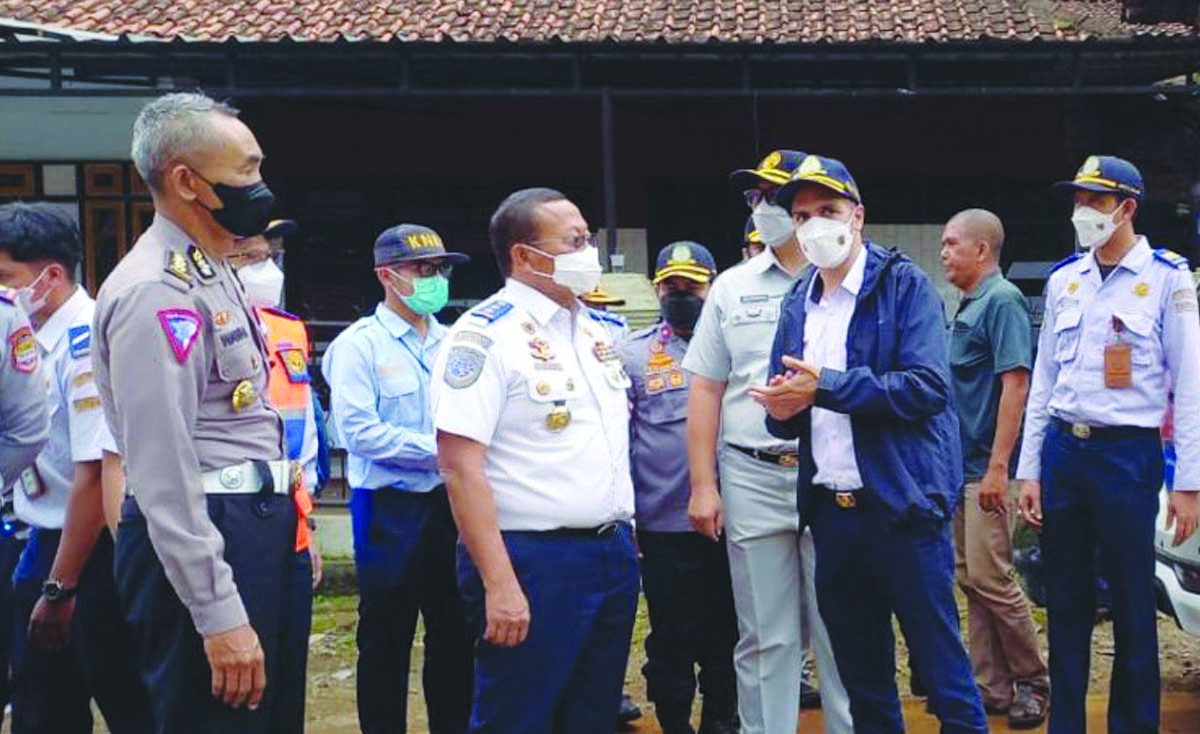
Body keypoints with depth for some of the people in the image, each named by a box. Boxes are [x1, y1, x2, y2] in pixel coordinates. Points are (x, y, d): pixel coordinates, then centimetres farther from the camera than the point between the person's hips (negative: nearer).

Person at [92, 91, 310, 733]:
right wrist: (220, 618, -23)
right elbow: (163, 471, -23)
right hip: (201, 540, -10)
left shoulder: (213, 274, 15)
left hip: (256, 530, 10)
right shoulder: (156, 290, -18)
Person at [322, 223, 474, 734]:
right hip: (391, 508, -5)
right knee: (386, 640, 6)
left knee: (455, 633, 14)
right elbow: (359, 431, -17)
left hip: (452, 502, 5)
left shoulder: (451, 343, 9)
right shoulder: (359, 344, -8)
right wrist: (438, 450, -16)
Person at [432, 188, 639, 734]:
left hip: (613, 556, 8)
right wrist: (499, 584, -22)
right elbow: (460, 466, -18)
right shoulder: (486, 335, -11)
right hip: (533, 561, -8)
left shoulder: (595, 331, 14)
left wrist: (623, 537, 14)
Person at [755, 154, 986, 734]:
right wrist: (783, 410, -9)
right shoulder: (798, 302, 13)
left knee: (943, 671, 0)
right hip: (831, 512, 6)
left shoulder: (905, 285, -5)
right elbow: (785, 412, 15)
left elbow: (928, 385, -18)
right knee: (862, 679, 16)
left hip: (902, 506, -6)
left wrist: (825, 387, -18)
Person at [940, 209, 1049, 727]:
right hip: (961, 466, 9)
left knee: (991, 578, -7)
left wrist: (998, 466, -23)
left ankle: (1033, 682, 8)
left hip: (987, 468, -9)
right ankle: (991, 686, 18)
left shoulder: (1002, 301, -11)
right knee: (970, 578, 10)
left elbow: (1015, 383, -19)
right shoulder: (967, 305, 16)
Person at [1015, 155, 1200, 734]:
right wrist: (1029, 470, 8)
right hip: (1062, 449, 4)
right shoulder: (1063, 280, 10)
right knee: (1065, 603, 10)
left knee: (1132, 605, 3)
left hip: (1127, 453, -4)